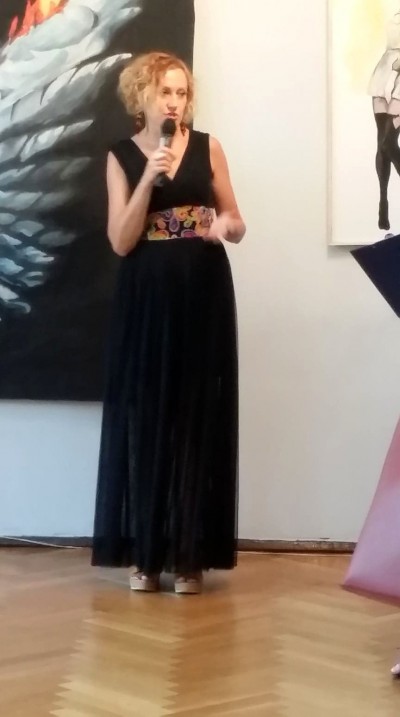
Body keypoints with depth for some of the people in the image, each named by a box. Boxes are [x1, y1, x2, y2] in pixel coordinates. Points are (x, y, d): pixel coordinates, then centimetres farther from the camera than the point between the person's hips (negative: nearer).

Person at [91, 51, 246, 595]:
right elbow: (121, 242, -5)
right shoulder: (122, 157, 3)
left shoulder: (208, 148, 4)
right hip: (146, 299, 0)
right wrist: (149, 177, -14)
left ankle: (191, 554, 5)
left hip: (203, 295, 0)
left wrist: (227, 226, -14)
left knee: (197, 418, 0)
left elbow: (236, 223, 10)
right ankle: (145, 552, 7)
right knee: (145, 417, 0)